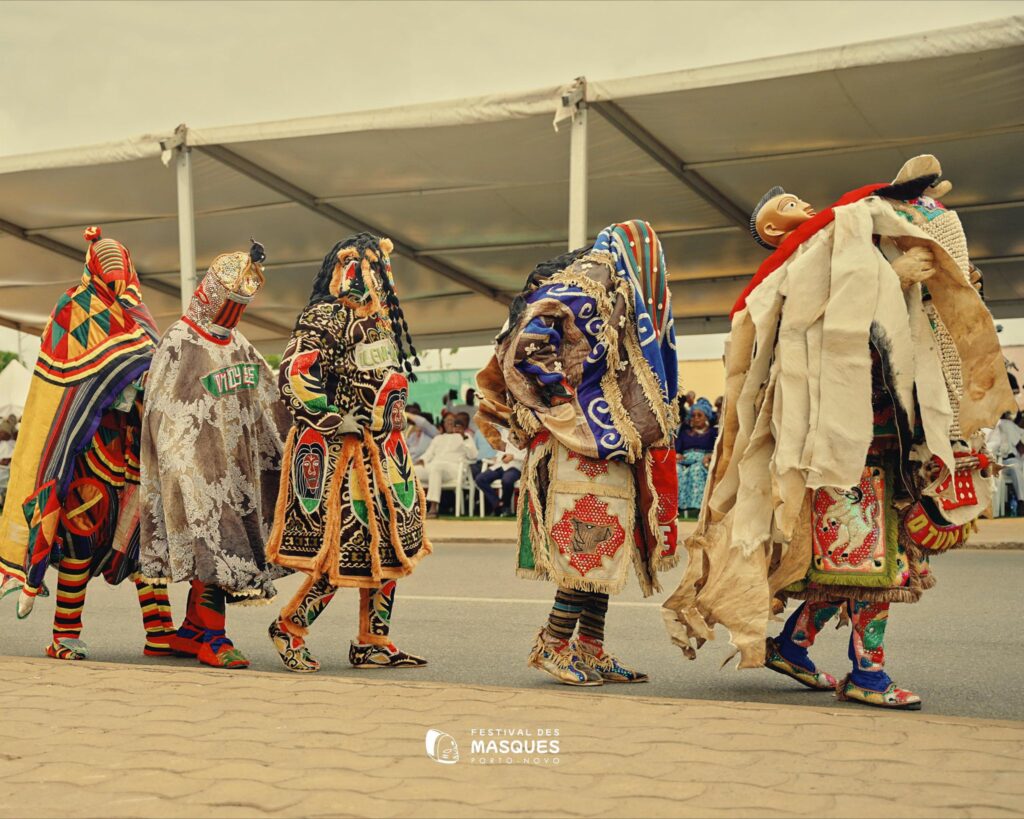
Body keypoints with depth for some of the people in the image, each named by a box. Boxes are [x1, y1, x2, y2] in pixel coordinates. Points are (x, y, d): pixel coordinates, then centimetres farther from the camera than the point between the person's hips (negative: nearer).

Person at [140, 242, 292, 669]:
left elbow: (270, 403, 20)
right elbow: (164, 416, -11)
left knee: (223, 546, 6)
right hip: (197, 466, -7)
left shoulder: (239, 344, 15)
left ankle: (190, 632, 15)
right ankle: (211, 636, -5)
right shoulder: (178, 343, -7)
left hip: (236, 465, 7)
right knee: (210, 542, -11)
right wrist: (183, 468, -16)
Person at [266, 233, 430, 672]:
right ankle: (288, 627, 13)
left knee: (391, 545, 8)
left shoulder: (380, 319, 16)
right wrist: (336, 421, -20)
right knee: (342, 549, -7)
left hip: (383, 452, 9)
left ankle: (372, 643, 18)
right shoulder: (325, 319, -13)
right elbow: (294, 374, -23)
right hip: (340, 452, -9)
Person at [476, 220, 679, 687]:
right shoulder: (579, 287, -5)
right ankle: (553, 645, -4)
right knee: (592, 542, -11)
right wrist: (576, 414, -16)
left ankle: (590, 648, 11)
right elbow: (528, 350, -16)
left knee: (602, 546, 8)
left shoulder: (616, 296, 24)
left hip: (610, 443, 10)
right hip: (582, 445, -10)